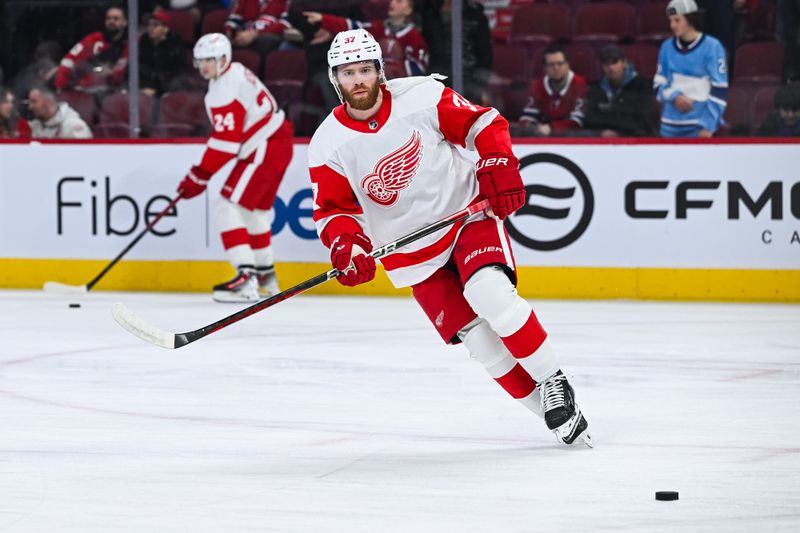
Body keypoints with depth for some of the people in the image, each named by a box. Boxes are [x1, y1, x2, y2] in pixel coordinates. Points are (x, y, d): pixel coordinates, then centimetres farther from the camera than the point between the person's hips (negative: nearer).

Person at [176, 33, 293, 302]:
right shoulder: (236, 73, 12)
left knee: (228, 207, -14)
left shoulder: (225, 89, -20)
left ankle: (246, 280, -22)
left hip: (264, 152, -11)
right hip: (278, 146, 11)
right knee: (255, 209, 24)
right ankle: (266, 277, 38)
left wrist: (199, 176, -19)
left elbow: (225, 140, -23)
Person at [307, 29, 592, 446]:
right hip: (411, 251, 2)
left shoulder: (422, 97, -13)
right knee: (477, 337, -7)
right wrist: (345, 244, -20)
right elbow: (332, 209, -1)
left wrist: (499, 168, -15)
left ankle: (552, 382, -12)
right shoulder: (329, 146, -8)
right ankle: (549, 409, 6)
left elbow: (483, 124, -2)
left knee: (490, 294, -28)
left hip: (468, 212, -2)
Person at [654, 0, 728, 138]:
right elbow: (658, 83, 11)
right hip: (671, 123, 5)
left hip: (699, 125, -5)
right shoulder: (667, 47, 5)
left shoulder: (711, 47, -9)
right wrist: (674, 96, -11)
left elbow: (719, 89, -8)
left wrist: (708, 126, -12)